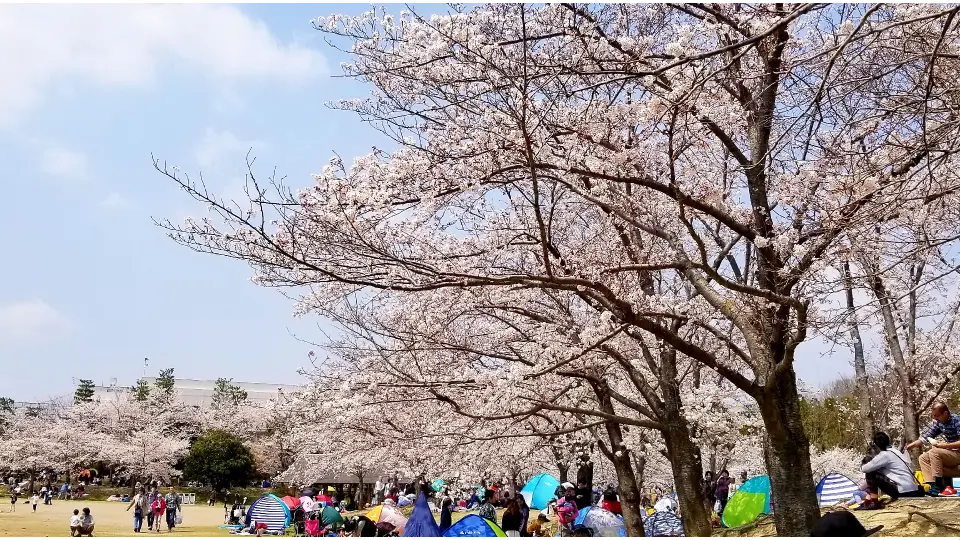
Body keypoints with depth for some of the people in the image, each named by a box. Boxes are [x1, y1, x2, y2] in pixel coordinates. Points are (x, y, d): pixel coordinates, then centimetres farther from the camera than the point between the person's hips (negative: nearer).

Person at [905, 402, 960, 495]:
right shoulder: (938, 422, 3)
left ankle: (939, 485, -21)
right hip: (949, 454, 8)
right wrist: (910, 445, -5)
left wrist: (942, 445, -26)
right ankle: (931, 485, -14)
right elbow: (926, 436, 5)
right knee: (923, 458, -1)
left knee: (934, 452, -27)